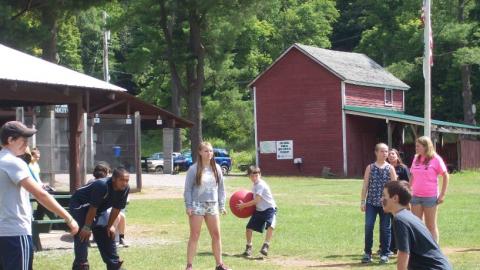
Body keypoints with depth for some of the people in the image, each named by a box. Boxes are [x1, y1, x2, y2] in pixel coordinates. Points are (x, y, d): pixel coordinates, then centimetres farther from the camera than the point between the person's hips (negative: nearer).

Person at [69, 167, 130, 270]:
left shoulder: (125, 189, -17)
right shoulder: (102, 186, -37)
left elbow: (116, 208, -5)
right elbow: (93, 208, -30)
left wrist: (110, 225, -2)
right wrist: (87, 227, -24)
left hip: (99, 209, 7)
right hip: (80, 204, -7)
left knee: (108, 234, 7)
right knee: (83, 236, -18)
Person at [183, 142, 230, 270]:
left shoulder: (216, 168, 6)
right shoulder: (193, 169, -7)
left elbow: (221, 187, 11)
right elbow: (188, 189, -5)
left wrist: (222, 205, 7)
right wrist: (188, 206, -11)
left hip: (212, 205, 4)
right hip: (197, 205, -4)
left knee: (216, 235, 7)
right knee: (194, 236, -2)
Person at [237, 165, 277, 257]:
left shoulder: (261, 185, -17)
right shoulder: (255, 185, 11)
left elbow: (256, 200, -22)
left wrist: (244, 205, -15)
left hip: (269, 209, -8)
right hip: (259, 210, 8)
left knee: (270, 225, -32)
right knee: (249, 227, 1)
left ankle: (265, 246, -28)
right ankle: (248, 247, 17)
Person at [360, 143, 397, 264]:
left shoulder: (390, 168, 2)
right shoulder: (370, 168, 4)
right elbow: (365, 185, 4)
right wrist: (363, 201, 0)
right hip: (371, 202, 0)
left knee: (385, 228, 4)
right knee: (368, 226, -7)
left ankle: (385, 253, 13)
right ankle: (367, 253, 4)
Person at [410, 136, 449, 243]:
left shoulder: (435, 159, -7)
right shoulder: (416, 159, 7)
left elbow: (445, 176, -5)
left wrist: (442, 194, -8)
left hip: (430, 197, -5)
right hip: (416, 196, 5)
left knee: (431, 226, 4)